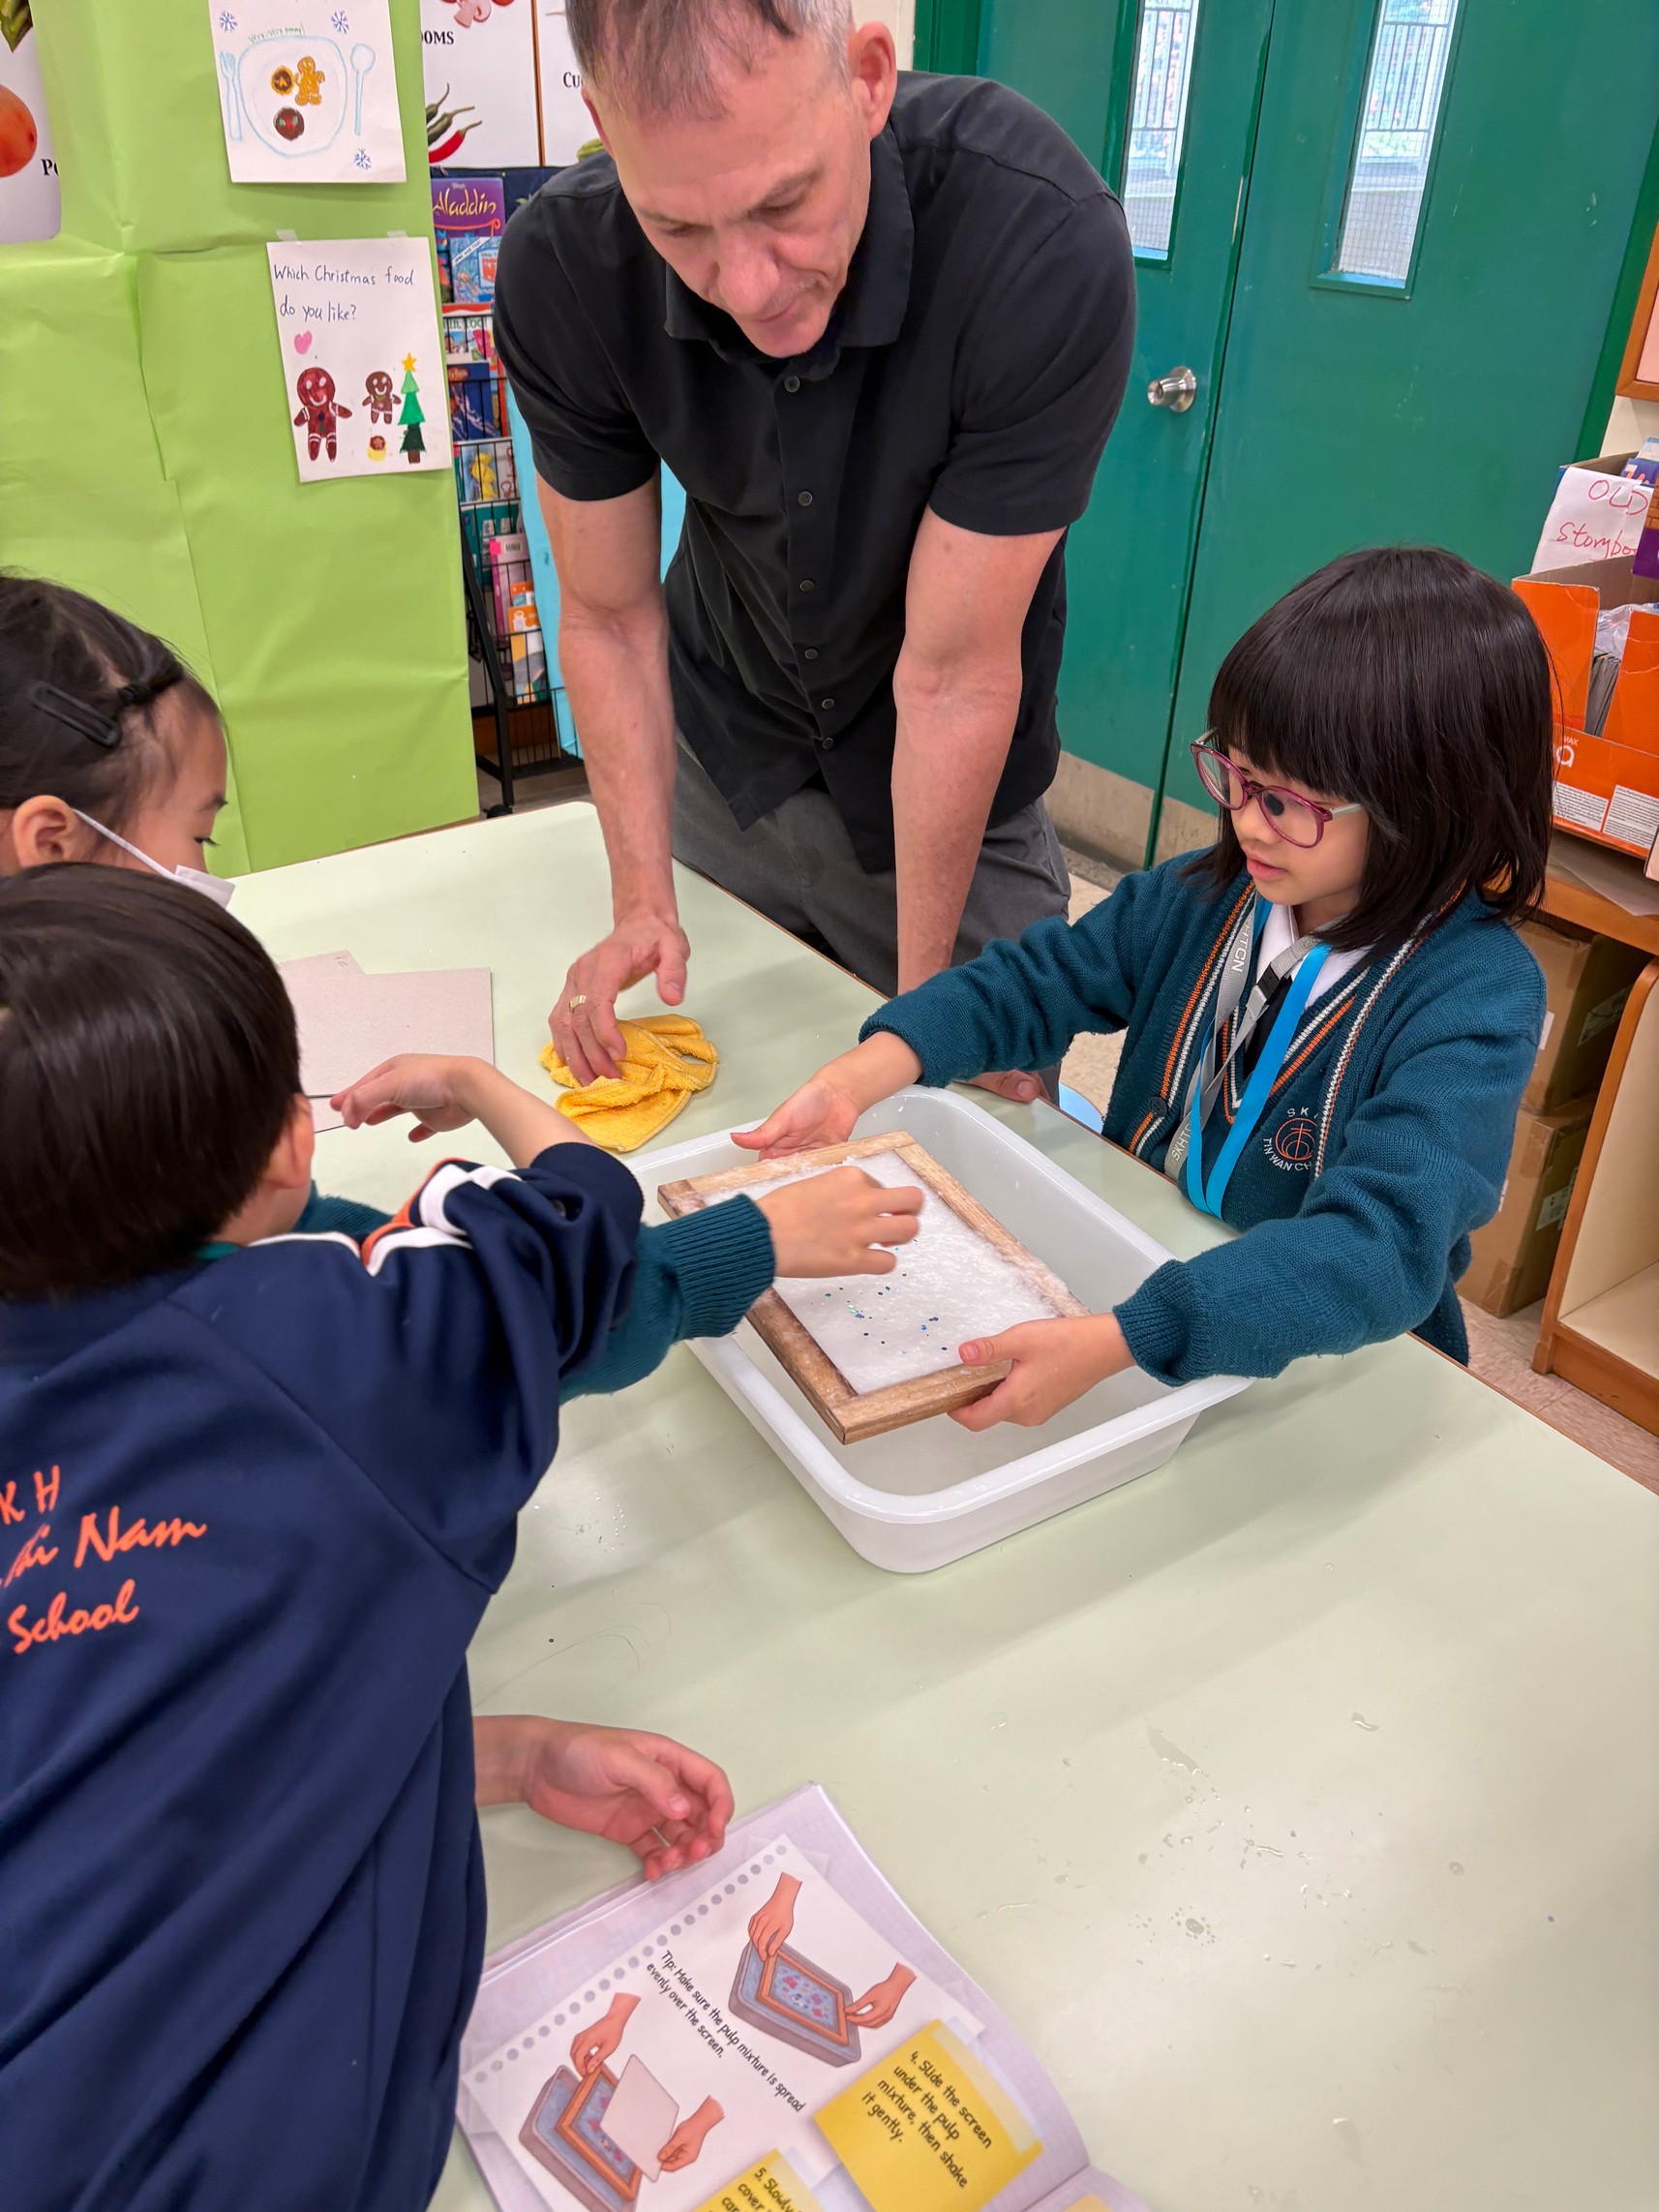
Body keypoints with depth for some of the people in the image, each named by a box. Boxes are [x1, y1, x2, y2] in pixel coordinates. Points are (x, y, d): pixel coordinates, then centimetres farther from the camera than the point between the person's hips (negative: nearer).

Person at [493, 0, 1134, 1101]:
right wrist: (641, 900, -15)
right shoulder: (561, 268, -23)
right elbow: (610, 615, -11)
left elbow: (951, 672, -29)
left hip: (946, 791, -2)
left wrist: (925, 999, -20)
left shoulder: (1049, 246, -33)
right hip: (718, 761, 3)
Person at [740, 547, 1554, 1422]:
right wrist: (855, 1079, -15)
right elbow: (1036, 980, 2)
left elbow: (1382, 1247, -33)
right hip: (1135, 1276, 5)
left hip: (1328, 1368, -4)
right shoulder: (1208, 894, -4)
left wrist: (1110, 1343, -45)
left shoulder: (1476, 999, -22)